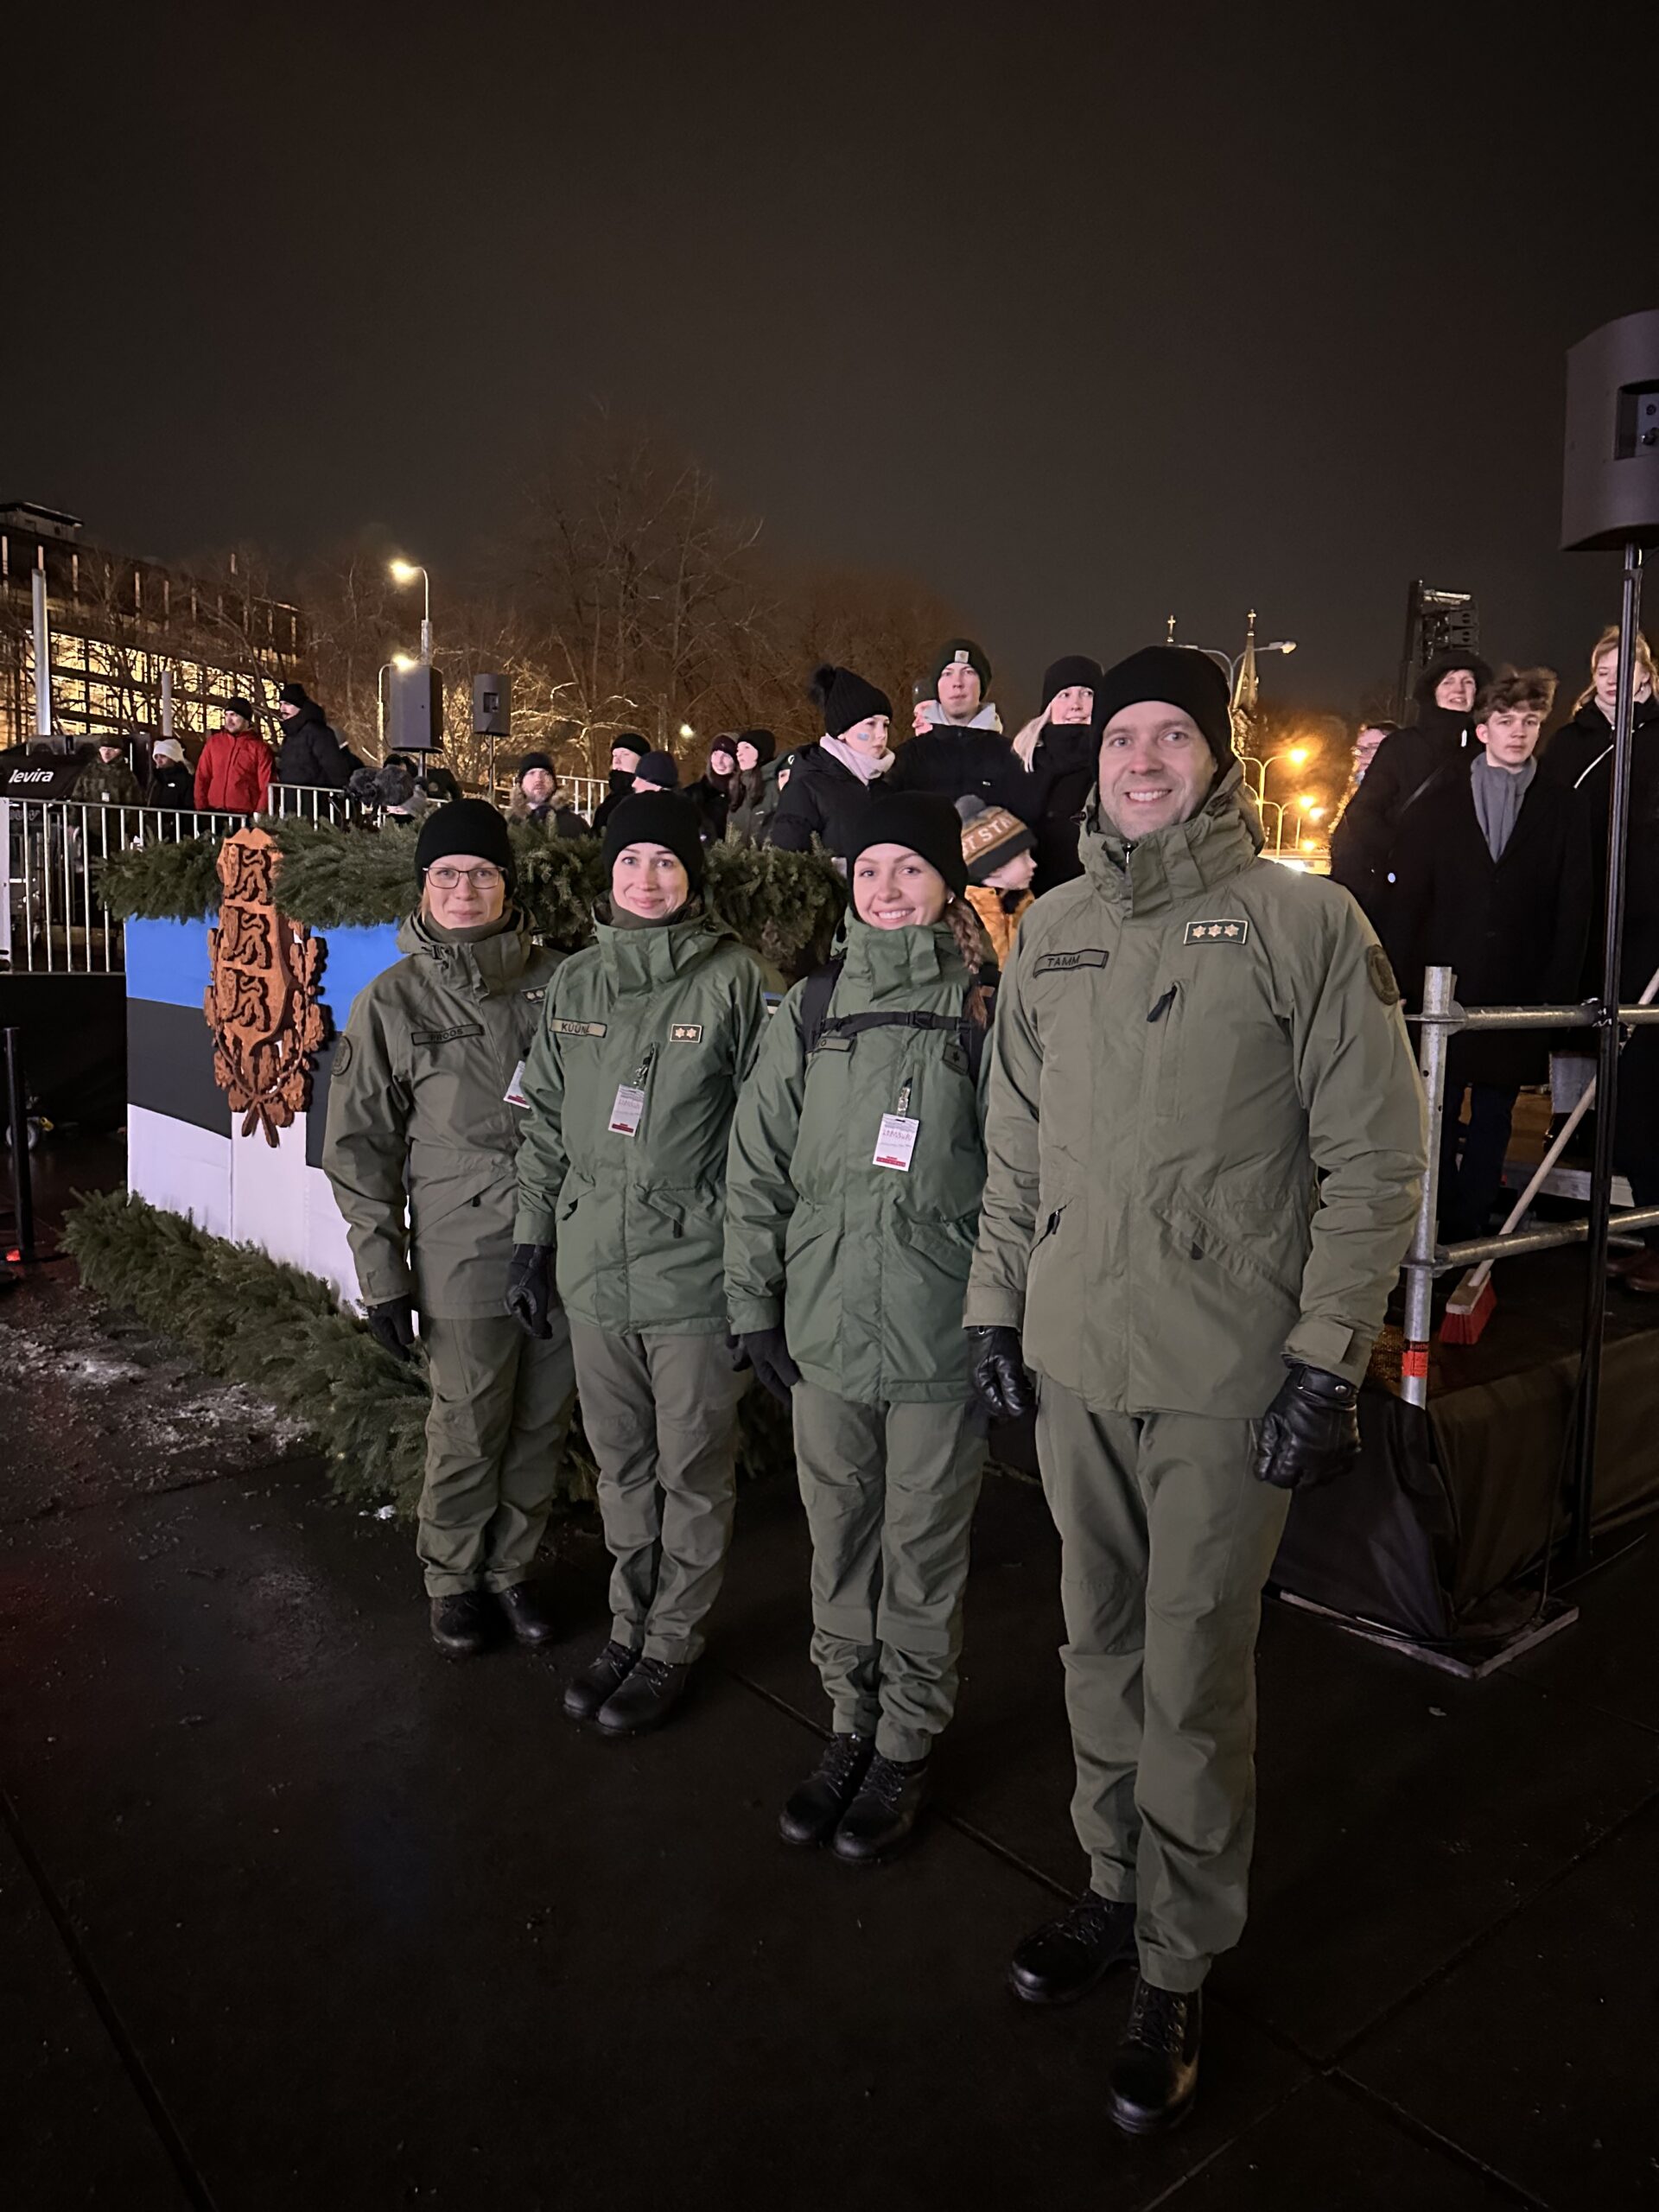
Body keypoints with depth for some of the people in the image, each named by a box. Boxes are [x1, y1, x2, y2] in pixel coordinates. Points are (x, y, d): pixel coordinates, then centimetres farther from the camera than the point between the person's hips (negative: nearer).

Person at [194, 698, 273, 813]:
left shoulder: (259, 748, 0)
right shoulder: (213, 742, 11)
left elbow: (266, 785, -3)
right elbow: (202, 776, 12)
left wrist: (259, 813, -12)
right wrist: (201, 807, 3)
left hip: (245, 815, -4)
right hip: (214, 812, 4)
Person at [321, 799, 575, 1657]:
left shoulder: (555, 981, 4)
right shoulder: (391, 1002, 0)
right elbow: (360, 1149, 2)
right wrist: (382, 1273, -2)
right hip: (463, 1255, -2)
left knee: (542, 1425, 12)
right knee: (467, 1431, 5)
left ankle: (510, 1571, 32)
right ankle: (453, 1582, 29)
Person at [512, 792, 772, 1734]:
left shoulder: (735, 977, -6)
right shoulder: (577, 979, 9)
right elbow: (546, 1119, 14)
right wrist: (535, 1234, 12)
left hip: (696, 1268, -5)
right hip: (594, 1267, 5)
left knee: (692, 1470, 8)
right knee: (622, 1463, 17)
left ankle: (673, 1643, 26)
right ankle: (631, 1627, 34)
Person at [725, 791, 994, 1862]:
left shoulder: (984, 1013, -4)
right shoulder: (811, 1011, 5)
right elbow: (757, 1165, 7)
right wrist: (755, 1305, 5)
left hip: (941, 1334, -3)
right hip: (825, 1329, 3)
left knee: (924, 1551, 10)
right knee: (840, 1543, 16)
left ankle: (908, 1744, 30)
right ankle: (854, 1723, 36)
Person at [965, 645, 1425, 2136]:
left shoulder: (1302, 919, -6)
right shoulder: (1053, 931, 8)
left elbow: (1377, 1156, -8)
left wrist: (1329, 1358, -12)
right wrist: (996, 1302, 10)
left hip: (1227, 1376, -4)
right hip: (1074, 1359, 5)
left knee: (1194, 1679, 6)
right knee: (1102, 1645, 18)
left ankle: (1179, 1966, 28)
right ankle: (1118, 1885, 40)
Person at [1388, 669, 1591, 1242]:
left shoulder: (1563, 812, 7)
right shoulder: (1439, 803, 7)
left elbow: (1574, 913, 4)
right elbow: (1408, 898, 2)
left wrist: (1557, 994, -4)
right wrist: (1405, 981, -6)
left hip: (1518, 995, 1)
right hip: (1443, 988, 0)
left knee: (1493, 1117, 7)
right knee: (1437, 1114, 3)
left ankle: (1471, 1227, 15)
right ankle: (1437, 1228, 13)